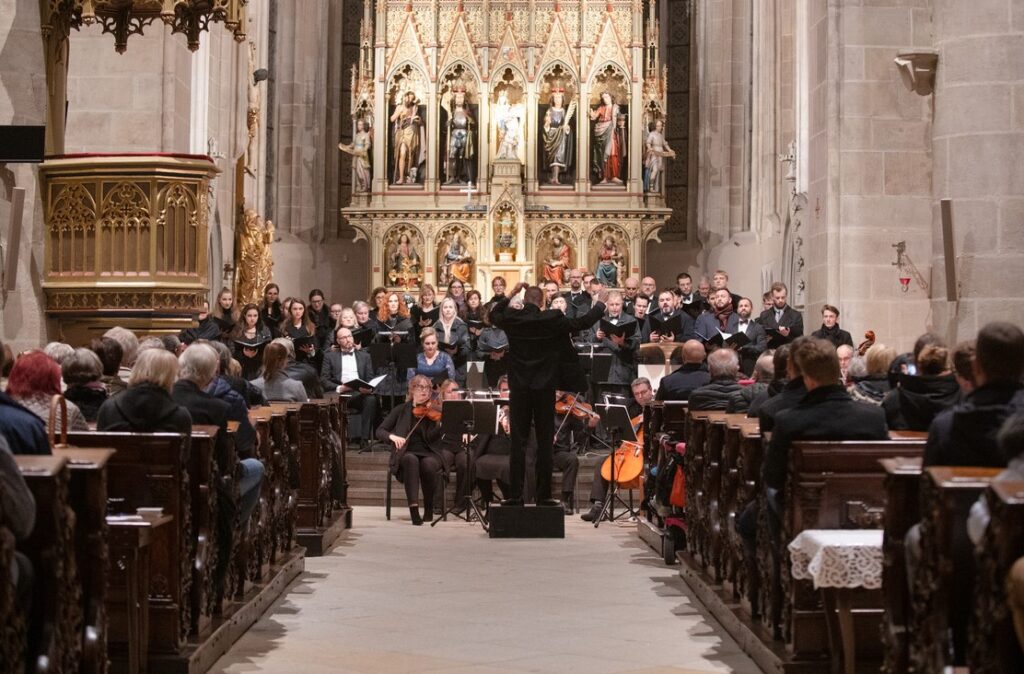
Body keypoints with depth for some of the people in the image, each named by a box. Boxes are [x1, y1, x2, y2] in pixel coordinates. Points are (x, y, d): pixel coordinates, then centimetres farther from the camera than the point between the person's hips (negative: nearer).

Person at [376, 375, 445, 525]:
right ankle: (413, 508, -42)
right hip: (407, 453, 0)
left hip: (430, 454, 0)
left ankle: (429, 506, -12)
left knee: (428, 464, -35)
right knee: (411, 460, -36)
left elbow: (430, 437, -11)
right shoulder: (401, 410, 8)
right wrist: (392, 436, -18)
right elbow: (380, 431, 5)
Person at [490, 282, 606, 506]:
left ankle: (516, 494, 2)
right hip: (545, 388, -1)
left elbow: (493, 314, 19)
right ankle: (544, 494, 4)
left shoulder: (512, 319, -3)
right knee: (544, 442, 3)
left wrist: (510, 294, 22)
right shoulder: (553, 320, -9)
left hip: (519, 389, 1)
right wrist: (600, 305, 17)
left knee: (518, 442, 3)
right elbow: (583, 322, 0)